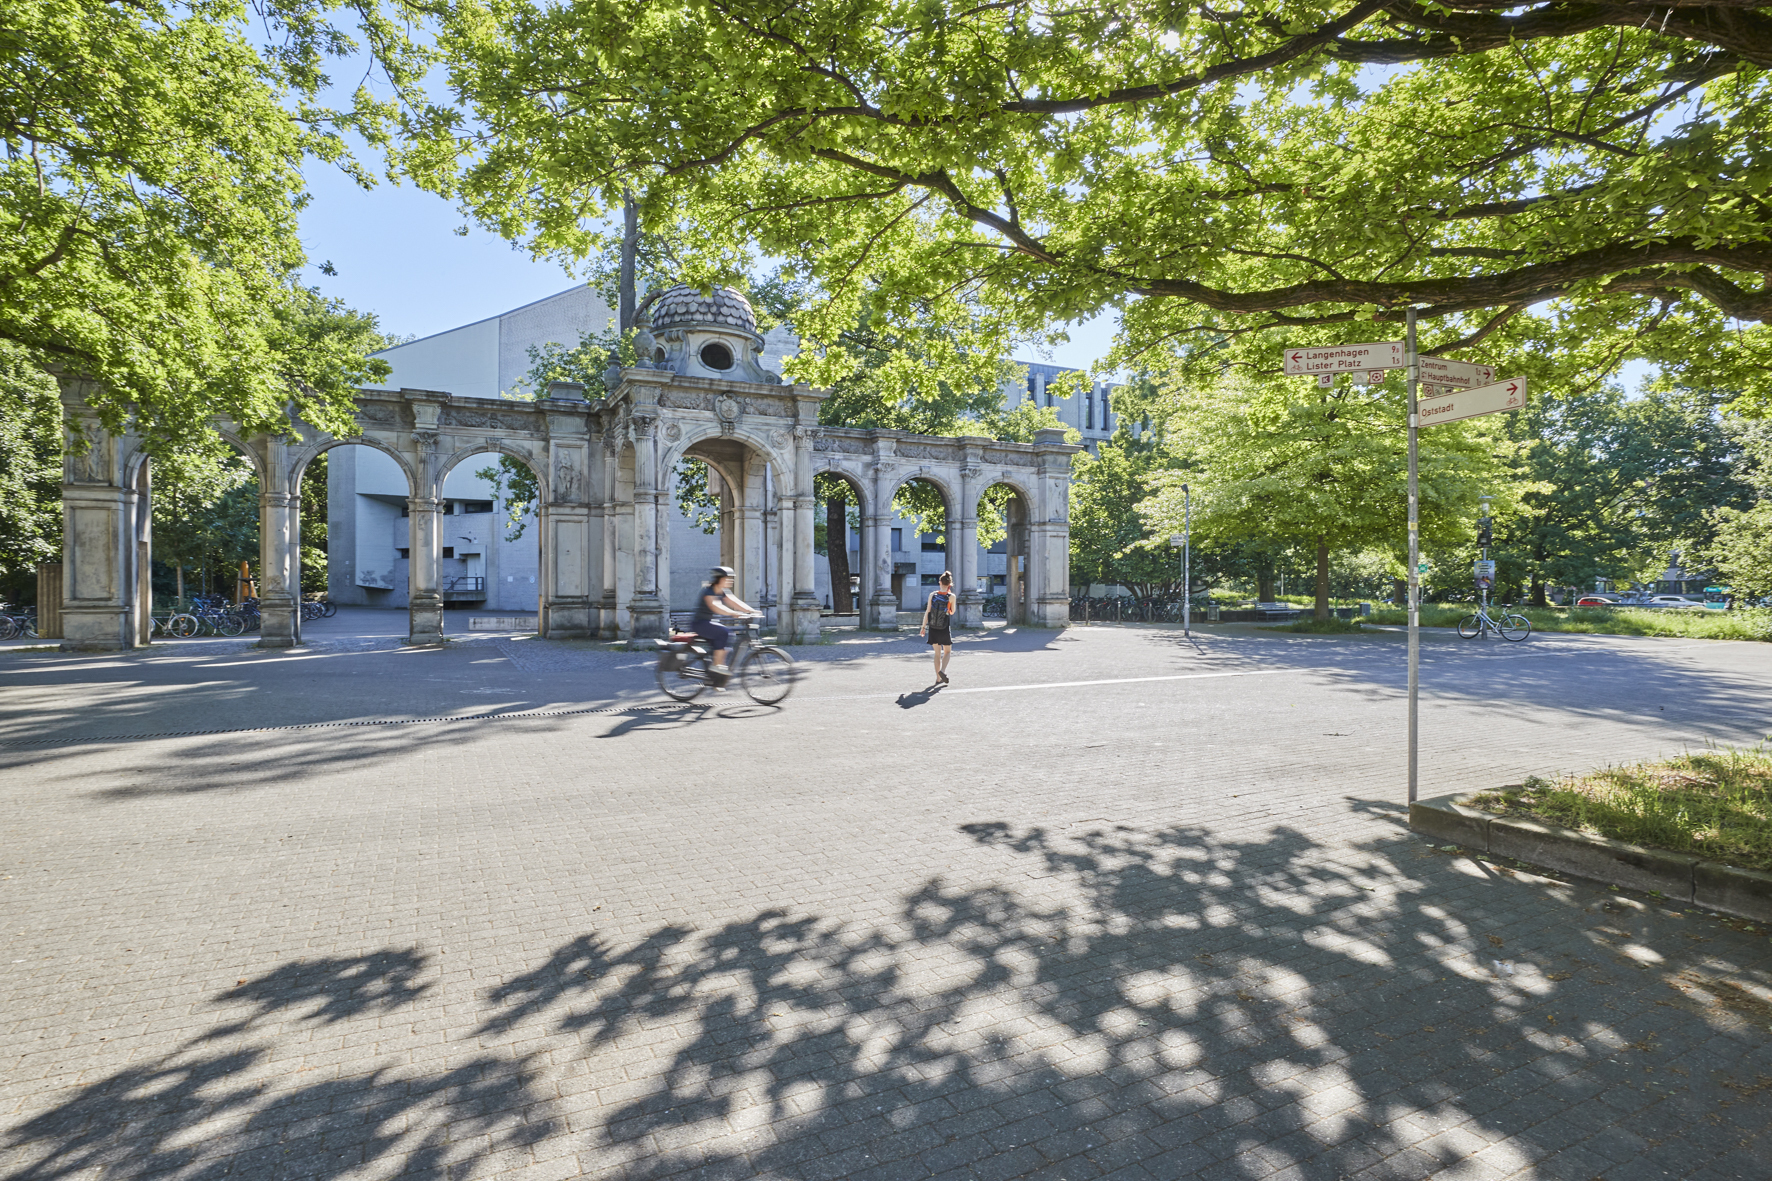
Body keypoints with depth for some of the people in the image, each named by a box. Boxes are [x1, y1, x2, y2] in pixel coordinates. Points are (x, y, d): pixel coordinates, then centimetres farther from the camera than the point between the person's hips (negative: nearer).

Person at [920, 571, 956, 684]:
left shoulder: (932, 594, -2)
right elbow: (952, 612, 5)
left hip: (932, 628, 2)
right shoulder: (951, 596, -8)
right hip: (945, 628, -2)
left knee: (937, 653, 12)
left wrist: (923, 627, 3)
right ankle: (942, 670, -10)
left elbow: (927, 612, -3)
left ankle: (938, 679, 13)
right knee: (947, 652, 14)